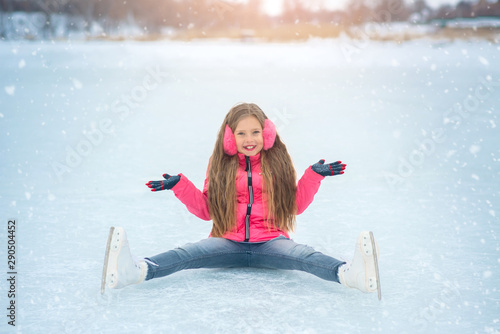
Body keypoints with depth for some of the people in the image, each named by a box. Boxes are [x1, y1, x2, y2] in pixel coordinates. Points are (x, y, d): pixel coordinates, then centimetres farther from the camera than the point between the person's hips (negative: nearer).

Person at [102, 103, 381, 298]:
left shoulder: (278, 164, 11)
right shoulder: (220, 166, 12)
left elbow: (296, 205, 11)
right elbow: (206, 209, 13)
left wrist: (315, 175, 0)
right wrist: (179, 185, 2)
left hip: (269, 242, -1)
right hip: (229, 243, 1)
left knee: (302, 255, -35)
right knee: (186, 254, -29)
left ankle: (349, 274, -66)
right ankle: (135, 271, -57)